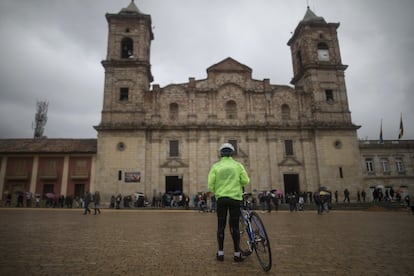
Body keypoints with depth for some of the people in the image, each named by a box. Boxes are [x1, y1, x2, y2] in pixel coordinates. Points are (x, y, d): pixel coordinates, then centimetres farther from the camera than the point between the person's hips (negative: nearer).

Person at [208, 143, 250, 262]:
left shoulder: (215, 166, 1)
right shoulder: (238, 165, 1)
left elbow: (210, 184, -3)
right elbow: (245, 181, -3)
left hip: (221, 198, 0)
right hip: (235, 198, 0)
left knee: (221, 226, 9)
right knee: (235, 226, 6)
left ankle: (220, 253, 14)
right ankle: (237, 254, 11)